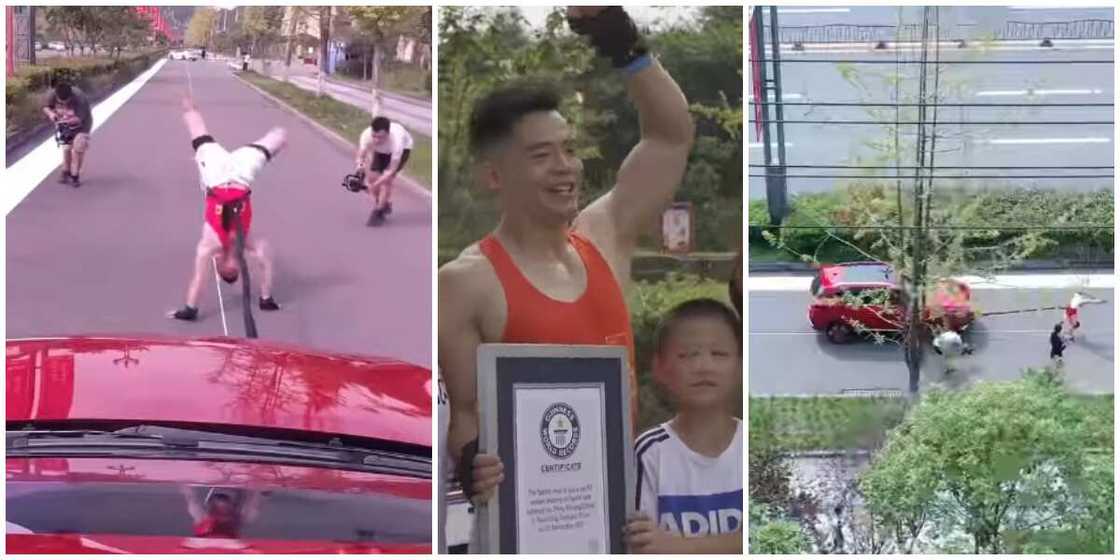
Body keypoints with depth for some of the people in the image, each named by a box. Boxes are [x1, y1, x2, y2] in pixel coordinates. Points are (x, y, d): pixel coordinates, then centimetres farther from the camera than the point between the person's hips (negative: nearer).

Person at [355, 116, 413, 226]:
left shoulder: (396, 140, -45)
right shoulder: (366, 135, -37)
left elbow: (391, 171, -38)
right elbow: (361, 156, -28)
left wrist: (375, 185, -43)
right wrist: (360, 165, -49)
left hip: (402, 148, -4)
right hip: (381, 151, 4)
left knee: (387, 178, -22)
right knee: (372, 176, -9)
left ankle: (378, 212, -11)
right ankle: (386, 204, 13)